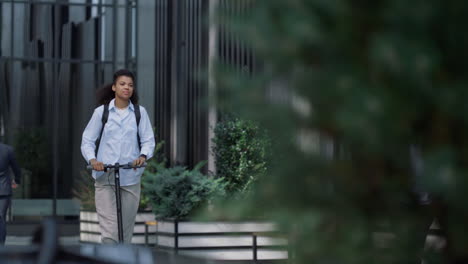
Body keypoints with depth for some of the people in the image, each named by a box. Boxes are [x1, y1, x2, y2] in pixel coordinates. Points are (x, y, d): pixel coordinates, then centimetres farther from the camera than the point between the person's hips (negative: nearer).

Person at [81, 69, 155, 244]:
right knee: (109, 231, -12)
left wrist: (143, 156, -18)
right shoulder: (101, 111, 3)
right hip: (105, 178, -2)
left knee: (126, 231, 9)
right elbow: (87, 141, 5)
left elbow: (148, 140, 3)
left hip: (130, 178, 2)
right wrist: (92, 159, -14)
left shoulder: (140, 112, 5)